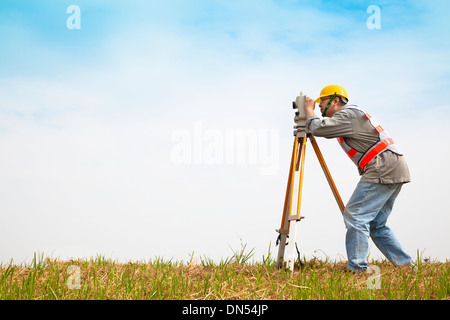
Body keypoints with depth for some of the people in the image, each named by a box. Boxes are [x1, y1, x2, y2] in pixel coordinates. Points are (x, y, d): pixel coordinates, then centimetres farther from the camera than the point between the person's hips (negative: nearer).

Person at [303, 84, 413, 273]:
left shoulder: (347, 114, -7)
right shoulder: (351, 115, 24)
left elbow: (318, 128, -16)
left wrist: (309, 111, 3)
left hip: (382, 170, -10)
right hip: (395, 171, 10)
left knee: (355, 216, -12)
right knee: (376, 225, 12)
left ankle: (356, 268, -14)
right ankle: (406, 265, 12)